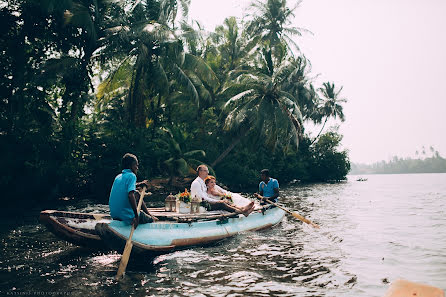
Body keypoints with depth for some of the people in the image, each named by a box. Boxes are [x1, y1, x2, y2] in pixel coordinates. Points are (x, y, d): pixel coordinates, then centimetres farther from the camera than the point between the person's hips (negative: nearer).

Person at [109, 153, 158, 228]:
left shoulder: (118, 177, 10)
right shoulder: (131, 175, -14)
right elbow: (130, 195, -30)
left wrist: (138, 184, 26)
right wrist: (136, 216, -28)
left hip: (114, 215, 9)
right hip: (127, 217, -9)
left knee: (137, 194, 26)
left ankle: (149, 215, 37)